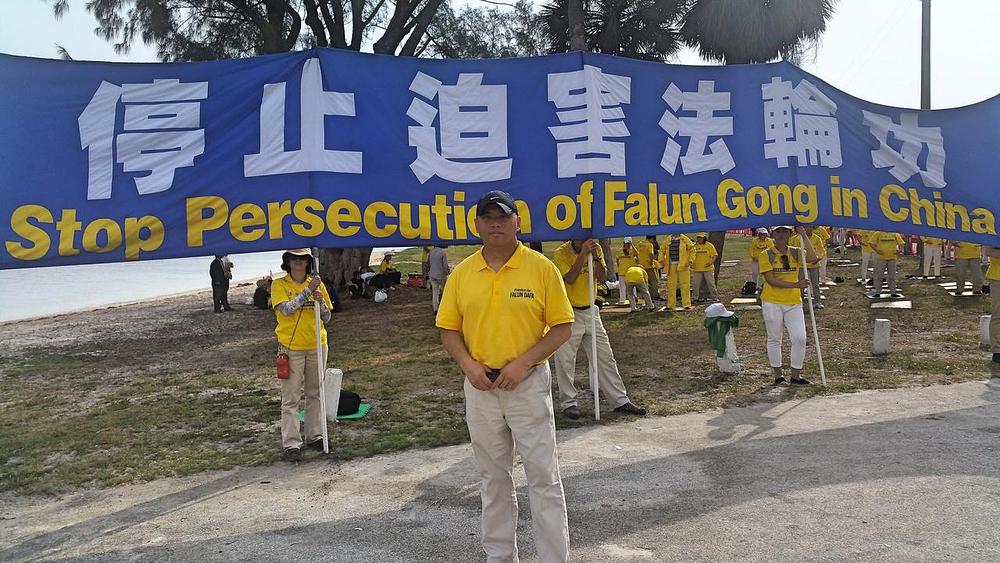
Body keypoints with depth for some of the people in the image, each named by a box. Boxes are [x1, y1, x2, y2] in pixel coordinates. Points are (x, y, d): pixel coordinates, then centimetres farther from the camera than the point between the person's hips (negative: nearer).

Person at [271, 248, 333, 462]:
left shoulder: (317, 284, 6)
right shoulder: (279, 285, -3)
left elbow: (327, 317, 6)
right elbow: (286, 309, -20)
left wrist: (320, 301, -13)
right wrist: (308, 290, -22)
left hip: (317, 346, 4)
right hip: (291, 348, -4)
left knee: (315, 393, 12)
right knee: (291, 398, -2)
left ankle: (314, 436, 23)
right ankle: (291, 444, 2)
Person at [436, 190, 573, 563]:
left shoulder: (541, 268, -6)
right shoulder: (462, 273, 3)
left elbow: (563, 327, -5)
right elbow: (449, 329, 9)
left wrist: (523, 363, -15)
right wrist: (467, 363, -9)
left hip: (529, 383, -3)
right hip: (480, 385, 3)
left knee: (543, 476, 1)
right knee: (493, 477, 15)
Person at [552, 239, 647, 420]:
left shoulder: (595, 248, 1)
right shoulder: (561, 253, -12)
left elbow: (602, 277, -5)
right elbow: (569, 279, -24)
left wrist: (596, 257, -19)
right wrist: (583, 254, -26)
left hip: (590, 311, 5)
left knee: (605, 357, 7)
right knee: (565, 361, 0)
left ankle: (620, 400, 14)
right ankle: (568, 403, 13)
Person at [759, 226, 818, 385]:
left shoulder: (795, 253, 6)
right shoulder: (766, 255, -4)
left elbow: (812, 258, -15)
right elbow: (770, 279, -13)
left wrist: (803, 234, -14)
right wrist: (794, 285, -21)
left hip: (794, 303, 3)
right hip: (772, 302, -3)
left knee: (800, 338, -3)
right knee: (774, 339, 7)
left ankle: (796, 375, 11)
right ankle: (778, 374, 20)